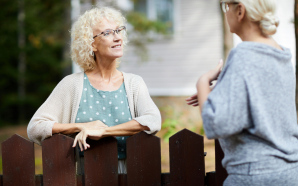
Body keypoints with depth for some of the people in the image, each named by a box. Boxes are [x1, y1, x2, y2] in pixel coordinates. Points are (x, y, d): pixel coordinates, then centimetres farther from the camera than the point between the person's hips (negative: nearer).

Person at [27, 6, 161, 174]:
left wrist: (103, 131, -20)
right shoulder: (73, 84, 4)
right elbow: (35, 128, 0)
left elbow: (153, 121, -12)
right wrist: (81, 126, -10)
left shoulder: (133, 83, 7)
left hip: (125, 172, 1)